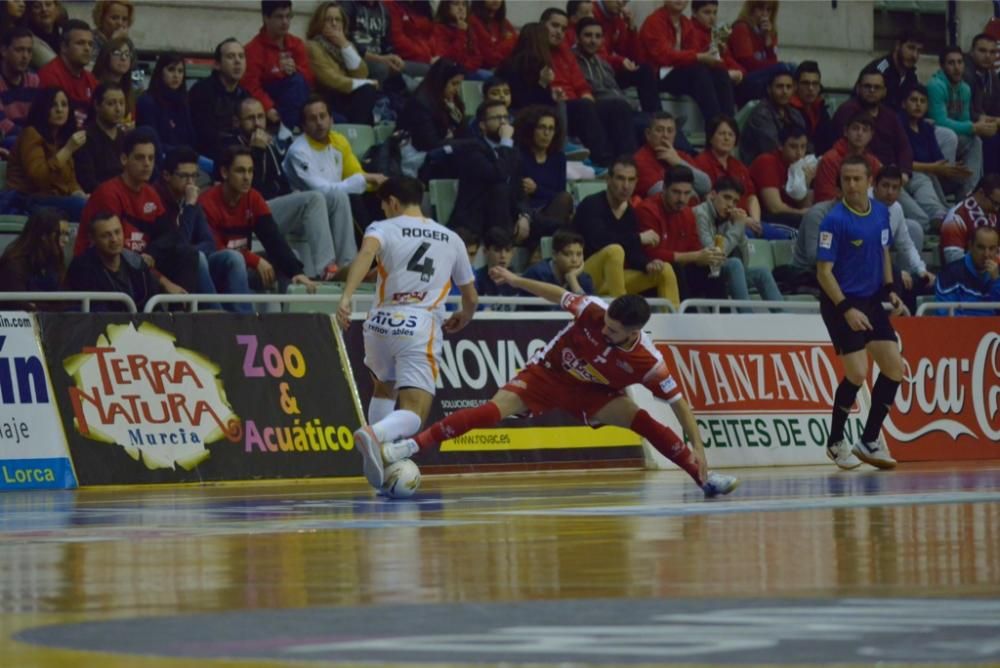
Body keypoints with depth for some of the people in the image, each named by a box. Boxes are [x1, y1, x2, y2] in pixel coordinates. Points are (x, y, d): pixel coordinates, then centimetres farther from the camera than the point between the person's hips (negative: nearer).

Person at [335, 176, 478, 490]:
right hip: (421, 328, -1)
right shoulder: (451, 239, 18)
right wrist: (462, 319, 49)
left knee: (384, 389, 30)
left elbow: (367, 253, -16)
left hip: (381, 323, 1)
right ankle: (375, 434, -41)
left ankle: (377, 455, 18)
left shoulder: (383, 228, 9)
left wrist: (346, 296, -28)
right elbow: (471, 297, 26)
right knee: (412, 416, -9)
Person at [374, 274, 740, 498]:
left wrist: (698, 447, -22)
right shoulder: (594, 311, -26)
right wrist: (515, 280, -5)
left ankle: (704, 477, 2)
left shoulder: (647, 361, -26)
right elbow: (560, 295, -7)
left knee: (643, 421, -17)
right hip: (546, 374, -2)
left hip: (590, 394, 2)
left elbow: (679, 402, -19)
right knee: (494, 409, -25)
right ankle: (398, 450, -36)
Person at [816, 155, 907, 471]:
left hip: (872, 302, 7)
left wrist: (889, 289, 7)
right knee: (857, 373, -15)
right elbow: (824, 271, -17)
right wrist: (847, 309, -23)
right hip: (842, 303, -7)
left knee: (894, 368, 4)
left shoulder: (881, 212, 4)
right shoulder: (835, 220, -16)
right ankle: (836, 442, 6)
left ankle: (869, 441, 16)